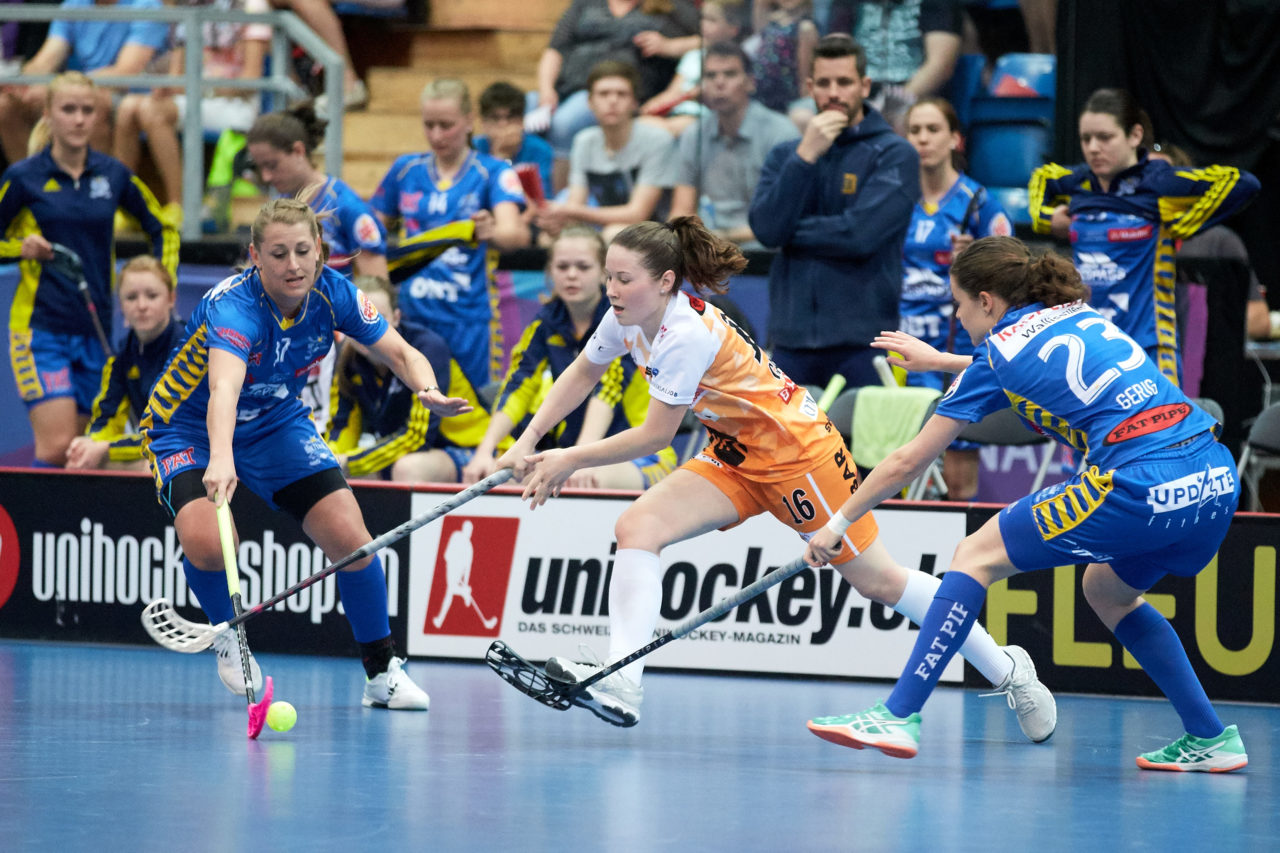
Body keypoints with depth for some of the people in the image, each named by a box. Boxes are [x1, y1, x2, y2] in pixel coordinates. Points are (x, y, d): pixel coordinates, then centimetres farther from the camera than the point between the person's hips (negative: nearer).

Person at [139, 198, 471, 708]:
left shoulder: (333, 293, -17)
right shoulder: (234, 307, -35)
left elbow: (399, 352, -11)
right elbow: (224, 389, -52)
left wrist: (428, 390, -35)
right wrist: (220, 460, -71)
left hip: (276, 424, 5)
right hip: (190, 431, -4)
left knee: (351, 541, -9)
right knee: (204, 541, -29)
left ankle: (382, 673, 11)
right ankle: (227, 638, 4)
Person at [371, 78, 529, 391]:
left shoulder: (492, 173, -1)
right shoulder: (405, 169, 10)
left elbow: (516, 233, -18)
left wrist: (491, 233, -41)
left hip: (468, 319, -3)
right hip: (411, 315, 3)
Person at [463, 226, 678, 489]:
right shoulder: (547, 322, 4)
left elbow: (608, 388, -26)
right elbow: (517, 388, -8)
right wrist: (485, 452, -25)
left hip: (641, 457, -5)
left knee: (593, 482, -40)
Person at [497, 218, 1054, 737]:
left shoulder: (688, 334, -30)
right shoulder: (628, 318, -5)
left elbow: (655, 435, -24)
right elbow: (582, 373, 11)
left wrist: (570, 460, -16)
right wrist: (529, 442, 1)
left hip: (796, 449, -8)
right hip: (735, 455, 8)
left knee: (878, 581, 0)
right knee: (637, 528, -13)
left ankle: (1007, 671, 17)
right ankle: (619, 686, -21)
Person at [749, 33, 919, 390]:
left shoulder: (894, 155, 0)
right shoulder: (784, 156, 14)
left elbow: (860, 235, -13)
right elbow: (766, 227, -3)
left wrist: (789, 231, -1)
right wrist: (805, 156, -9)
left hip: (861, 343, -4)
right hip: (791, 341, 4)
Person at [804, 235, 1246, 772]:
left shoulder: (1000, 349, 6)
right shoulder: (1081, 317, 23)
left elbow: (908, 462, 13)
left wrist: (838, 523, 23)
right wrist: (942, 361, 54)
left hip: (1138, 487, -7)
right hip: (1218, 477, 7)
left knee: (977, 556, 5)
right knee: (1107, 590, 31)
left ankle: (899, 716, -1)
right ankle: (1210, 738, 27)